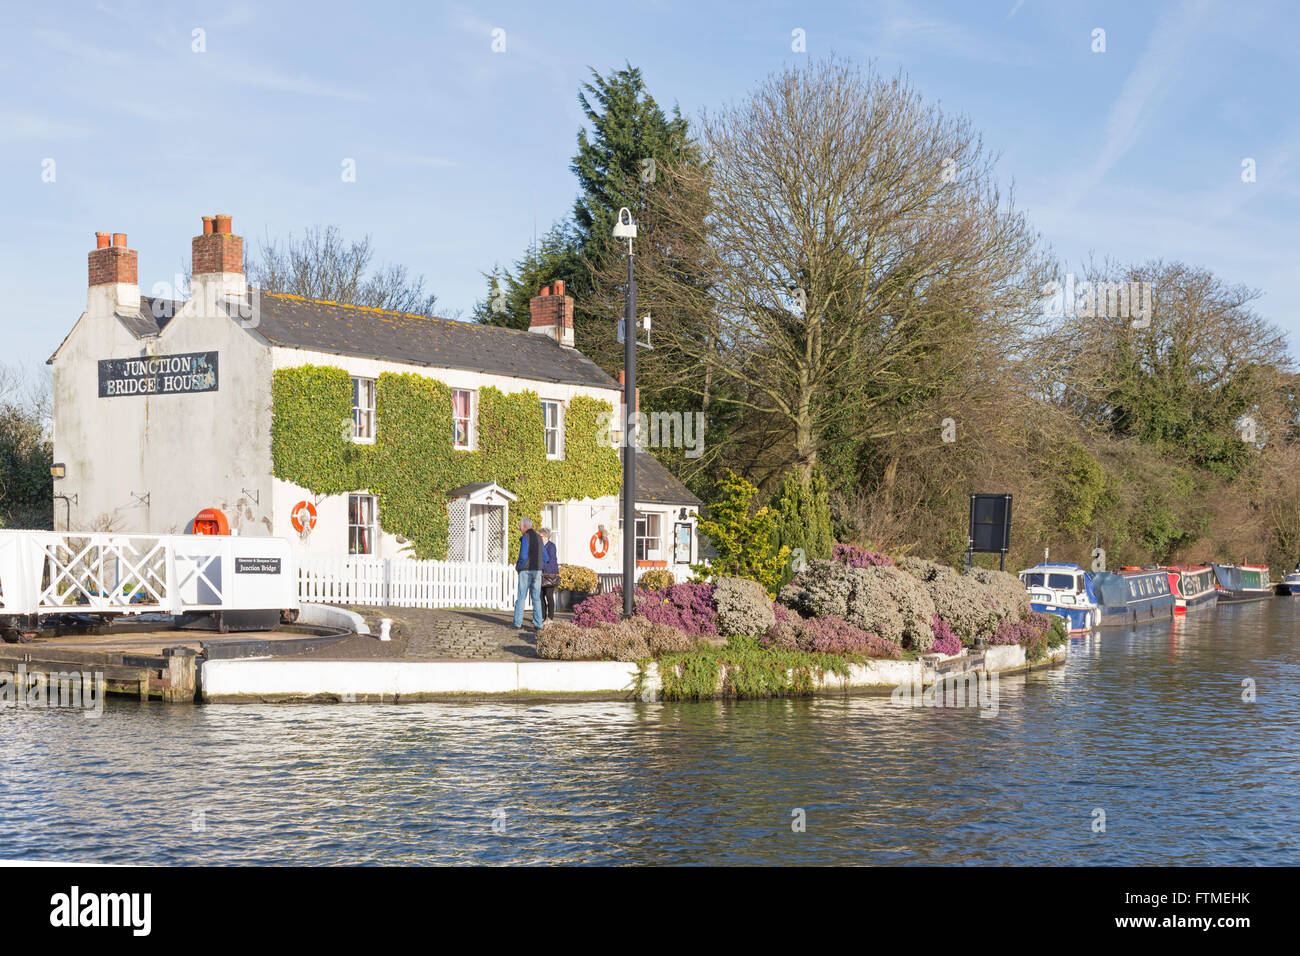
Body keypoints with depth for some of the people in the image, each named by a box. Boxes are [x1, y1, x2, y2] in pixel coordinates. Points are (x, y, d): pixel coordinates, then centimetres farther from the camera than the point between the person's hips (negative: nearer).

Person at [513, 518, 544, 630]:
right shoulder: (539, 537, 12)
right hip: (537, 570, 5)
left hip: (526, 570, -5)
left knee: (521, 597, 2)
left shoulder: (526, 537, -9)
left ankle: (518, 623, 2)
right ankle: (537, 624, 1)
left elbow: (523, 556, -17)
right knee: (536, 598, 7)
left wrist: (518, 567, -1)